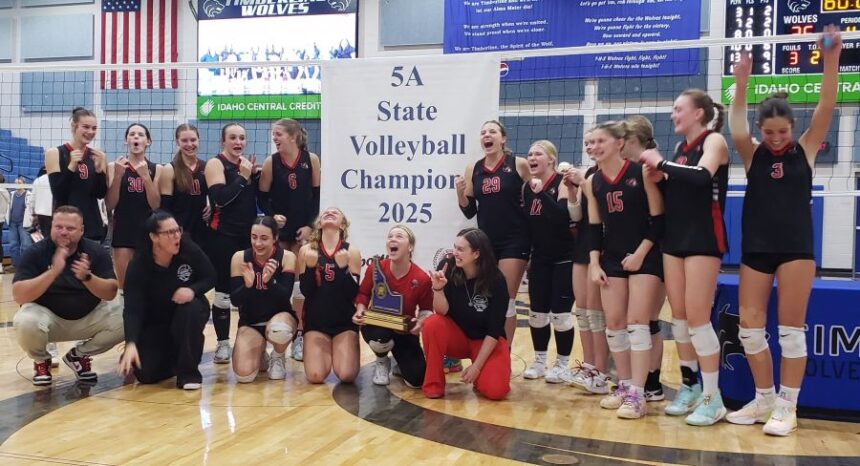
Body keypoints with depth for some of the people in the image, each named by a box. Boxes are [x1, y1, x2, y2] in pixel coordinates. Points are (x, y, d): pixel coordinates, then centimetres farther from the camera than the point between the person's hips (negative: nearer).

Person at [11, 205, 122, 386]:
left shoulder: (96, 252, -9)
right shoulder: (35, 252, -13)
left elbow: (110, 293, -16)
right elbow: (18, 295, -24)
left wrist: (87, 277, -35)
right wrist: (53, 271, -36)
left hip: (88, 316, 2)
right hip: (47, 315, -2)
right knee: (26, 322, -34)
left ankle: (78, 355, 7)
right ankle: (41, 360, 3)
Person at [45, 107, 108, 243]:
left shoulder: (98, 156, 8)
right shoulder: (54, 153, -1)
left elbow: (101, 194, 4)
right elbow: (57, 193, -9)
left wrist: (99, 168, -10)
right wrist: (72, 166, -19)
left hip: (92, 224, 4)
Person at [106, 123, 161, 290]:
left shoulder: (156, 169, 3)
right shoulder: (115, 166, 2)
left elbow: (156, 205, -4)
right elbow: (110, 205, -3)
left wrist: (145, 176, -14)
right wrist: (118, 175, -14)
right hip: (123, 229, -1)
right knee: (124, 285, 1)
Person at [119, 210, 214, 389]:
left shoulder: (189, 249, -22)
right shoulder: (138, 265, -24)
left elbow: (210, 277, -7)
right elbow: (132, 309, -28)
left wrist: (193, 290, -30)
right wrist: (131, 344, -42)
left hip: (189, 313, 1)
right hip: (154, 323, -1)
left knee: (191, 308, -36)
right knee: (146, 374, -14)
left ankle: (188, 371, -17)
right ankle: (170, 358, 23)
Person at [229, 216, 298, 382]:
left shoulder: (287, 257, -13)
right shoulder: (240, 257, -9)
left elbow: (285, 297, -20)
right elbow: (235, 300, -11)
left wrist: (269, 281, -39)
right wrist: (247, 285, -33)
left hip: (280, 315, -1)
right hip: (250, 322, 1)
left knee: (278, 330, -41)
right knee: (243, 375, -21)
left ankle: (277, 358, -2)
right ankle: (259, 354, 18)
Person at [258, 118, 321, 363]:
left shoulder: (311, 159, -3)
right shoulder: (270, 162, -5)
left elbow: (316, 195, 0)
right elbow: (263, 198, -1)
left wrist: (309, 225, -6)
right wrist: (272, 216, -17)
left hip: (303, 229, 0)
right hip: (277, 230, 0)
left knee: (300, 282, 3)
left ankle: (299, 336, 13)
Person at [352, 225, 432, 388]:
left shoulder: (421, 279, -19)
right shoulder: (375, 269, -15)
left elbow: (426, 309, -3)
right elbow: (363, 294, 4)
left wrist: (421, 321, -26)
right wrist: (360, 311, -17)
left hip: (405, 331, 1)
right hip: (376, 325, 0)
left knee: (417, 380, -13)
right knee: (380, 341, -41)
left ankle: (400, 362, 28)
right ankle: (382, 362, 1)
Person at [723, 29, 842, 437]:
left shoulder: (805, 149, 1)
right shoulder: (753, 155, 3)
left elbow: (826, 108, -10)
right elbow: (736, 129, -16)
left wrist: (831, 60, -21)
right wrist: (742, 84, -29)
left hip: (796, 248, -2)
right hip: (755, 249, 2)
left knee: (791, 328, 0)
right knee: (749, 326, 3)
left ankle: (788, 406, 9)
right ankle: (764, 398, 18)